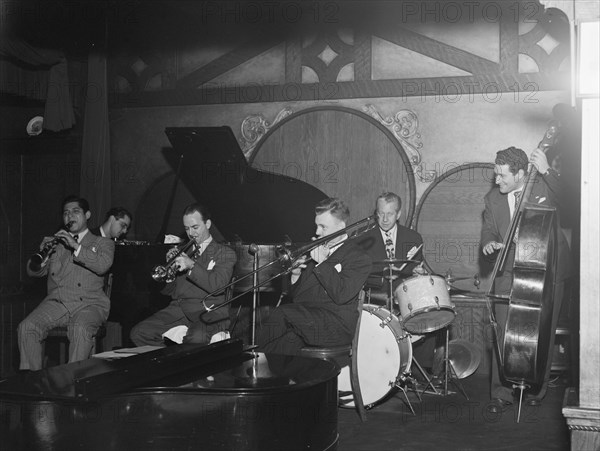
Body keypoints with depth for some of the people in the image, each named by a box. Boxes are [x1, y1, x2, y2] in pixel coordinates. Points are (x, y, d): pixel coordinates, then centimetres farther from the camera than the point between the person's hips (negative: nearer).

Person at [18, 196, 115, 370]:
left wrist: (76, 247, -18)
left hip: (89, 303, -3)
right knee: (26, 327, -23)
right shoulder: (56, 242, 22)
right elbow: (34, 272, 12)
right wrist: (43, 252, -9)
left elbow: (103, 266, -9)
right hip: (57, 301, 3)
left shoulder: (102, 243, 14)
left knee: (81, 329, -36)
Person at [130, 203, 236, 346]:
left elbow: (218, 286, -7)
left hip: (207, 311, -5)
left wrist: (192, 266, -14)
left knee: (196, 337, -39)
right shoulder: (184, 252, 24)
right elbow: (168, 291, 21)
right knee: (138, 333, -18)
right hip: (178, 307, 5)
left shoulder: (225, 253, 11)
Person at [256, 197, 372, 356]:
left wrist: (322, 263, -8)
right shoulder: (314, 250, 22)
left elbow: (341, 295, -14)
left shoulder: (359, 258, 4)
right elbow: (294, 296, 25)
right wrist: (296, 275, 4)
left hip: (336, 325, -5)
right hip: (303, 319, 5)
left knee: (281, 314, -29)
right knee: (290, 340, -32)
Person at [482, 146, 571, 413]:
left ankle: (536, 391, 21)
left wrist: (547, 171, -27)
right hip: (510, 275, 2)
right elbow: (489, 230, 17)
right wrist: (489, 243, -6)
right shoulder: (493, 199, 6)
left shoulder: (544, 186, -4)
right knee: (505, 334, -5)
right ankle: (502, 393, 3)